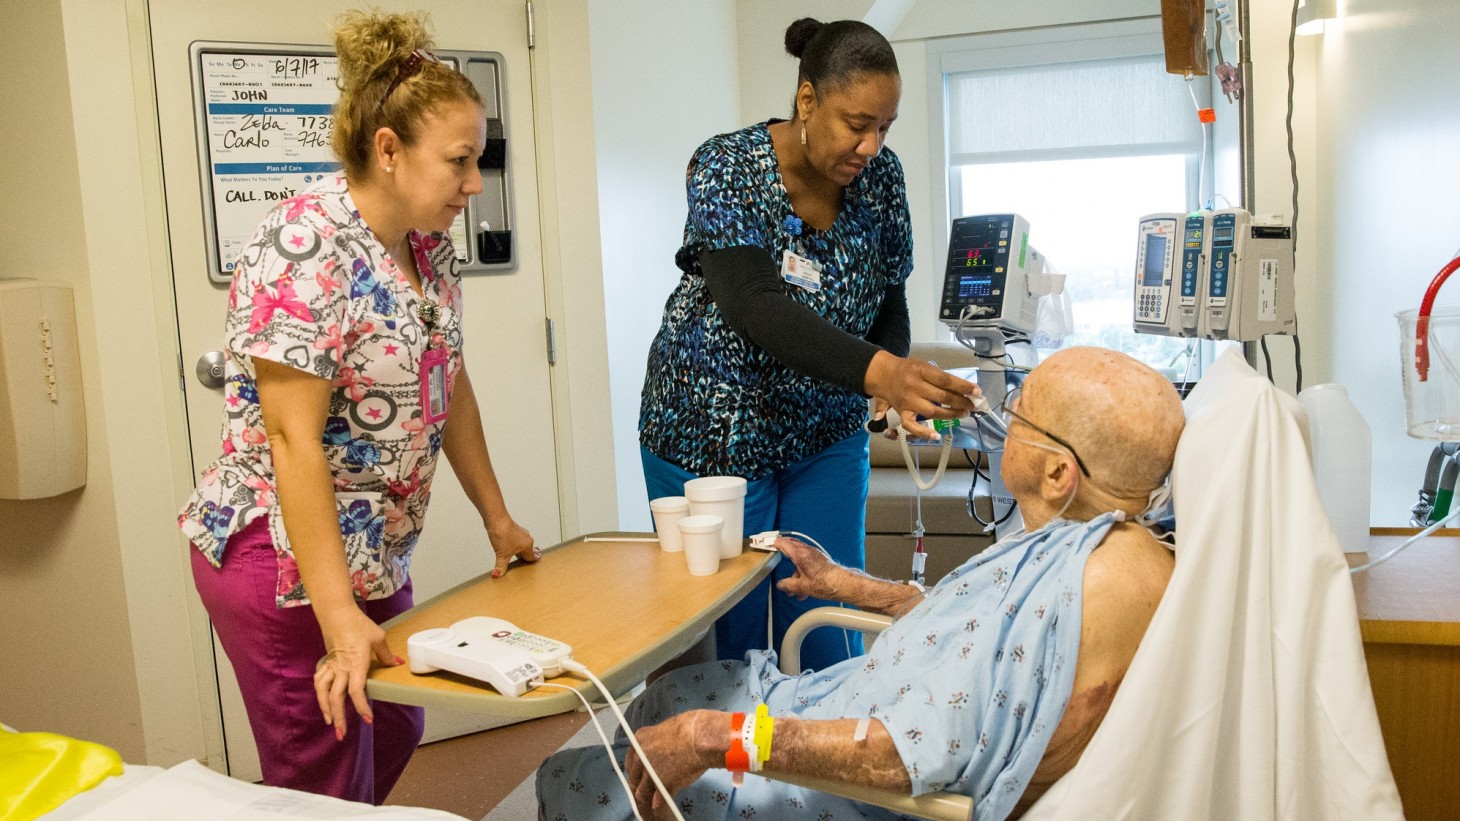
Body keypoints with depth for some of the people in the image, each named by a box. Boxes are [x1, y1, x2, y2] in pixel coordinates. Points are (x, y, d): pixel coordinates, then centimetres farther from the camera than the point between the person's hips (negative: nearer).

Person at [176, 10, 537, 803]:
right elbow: (293, 438, -25)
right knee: (330, 786, 3)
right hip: (284, 560, -8)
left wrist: (498, 519, 15)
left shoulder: (427, 243, 3)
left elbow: (448, 388, 12)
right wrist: (338, 617, -27)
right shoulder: (305, 247, -22)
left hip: (374, 555, 8)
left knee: (394, 741, 18)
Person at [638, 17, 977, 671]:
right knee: (731, 632, 6)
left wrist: (902, 382, -17)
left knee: (828, 631, 7)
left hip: (825, 435, 4)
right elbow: (755, 306, -31)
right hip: (716, 433, -4)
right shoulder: (726, 168, -18)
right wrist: (875, 371, -45)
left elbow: (889, 299, 5)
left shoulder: (881, 177, -3)